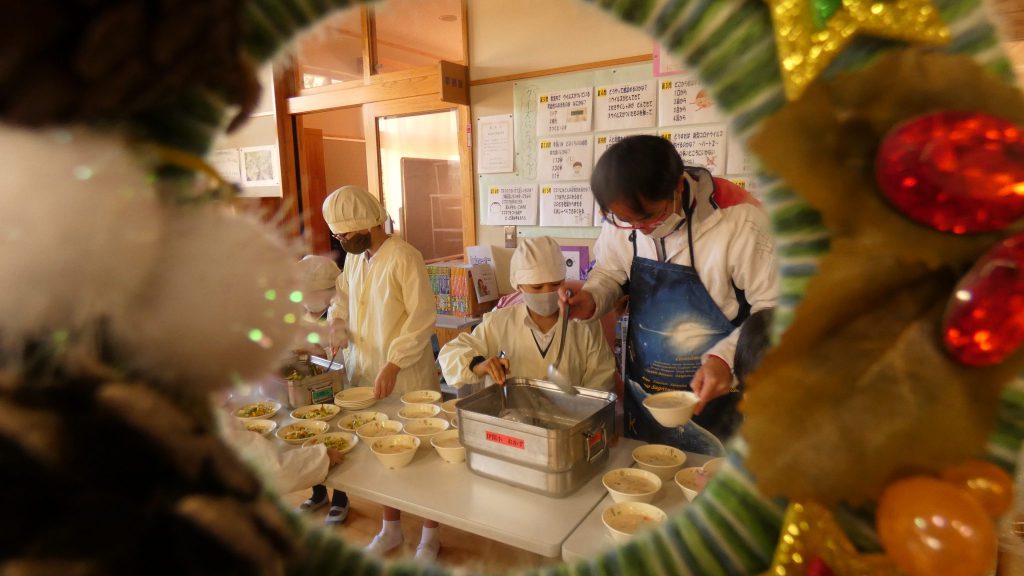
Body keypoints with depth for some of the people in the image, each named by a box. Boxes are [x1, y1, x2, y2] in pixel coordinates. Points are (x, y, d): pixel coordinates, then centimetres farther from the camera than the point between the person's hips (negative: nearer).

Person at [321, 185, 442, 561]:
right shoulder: (353, 260, 9)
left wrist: (393, 366, -21)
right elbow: (341, 308, 15)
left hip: (407, 376, -6)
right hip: (364, 373, 6)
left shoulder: (404, 257, -15)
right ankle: (391, 528, 37)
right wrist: (330, 338, -4)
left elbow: (422, 318, -18)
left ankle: (430, 534, 28)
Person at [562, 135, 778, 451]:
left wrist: (727, 357, -29)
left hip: (714, 393, -4)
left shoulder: (740, 219, -24)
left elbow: (774, 308, -16)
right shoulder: (622, 215, -11)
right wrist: (591, 298, -15)